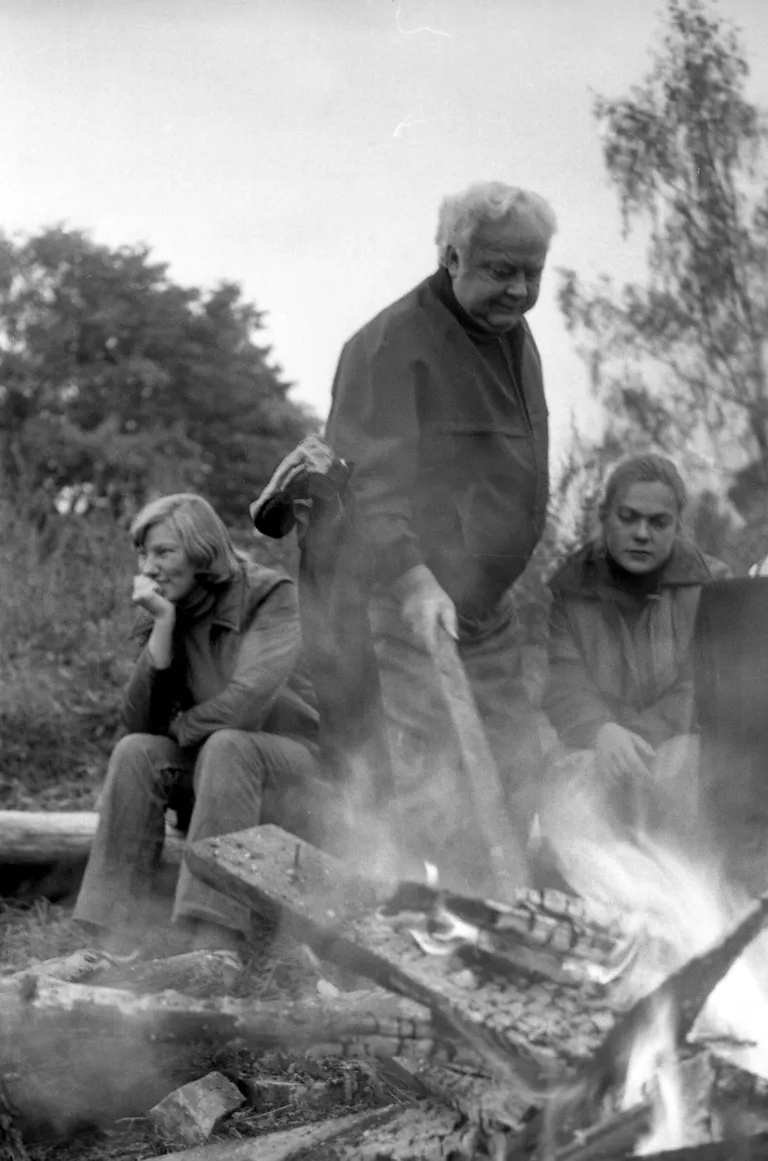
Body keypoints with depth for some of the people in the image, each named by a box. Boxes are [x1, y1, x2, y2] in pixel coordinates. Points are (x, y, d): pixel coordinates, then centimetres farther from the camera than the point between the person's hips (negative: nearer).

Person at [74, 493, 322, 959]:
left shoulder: (272, 596, -13)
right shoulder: (167, 611, 2)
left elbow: (246, 703, -26)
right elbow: (140, 722, -9)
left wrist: (180, 727, -10)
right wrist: (162, 626, -16)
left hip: (299, 772, -5)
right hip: (215, 775, 5)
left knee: (226, 745, -34)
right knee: (135, 752, -20)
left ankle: (216, 946, -40)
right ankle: (115, 942, -26)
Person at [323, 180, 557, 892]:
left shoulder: (515, 336, 13)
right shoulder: (391, 346, -16)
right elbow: (372, 477, -23)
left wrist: (495, 581, 19)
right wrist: (411, 578, -34)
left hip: (486, 604, 9)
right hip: (410, 603, -9)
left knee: (514, 762, 13)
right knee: (436, 779, -9)